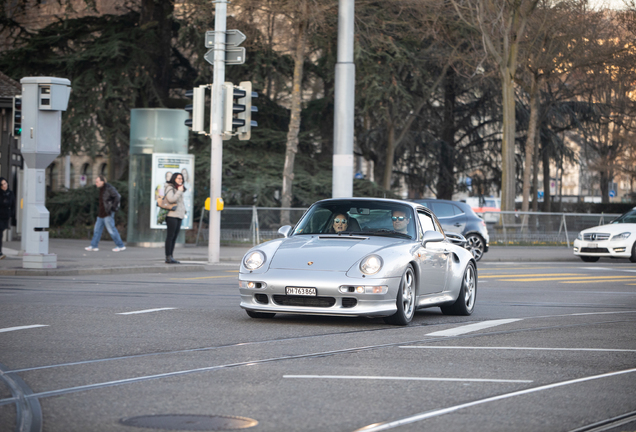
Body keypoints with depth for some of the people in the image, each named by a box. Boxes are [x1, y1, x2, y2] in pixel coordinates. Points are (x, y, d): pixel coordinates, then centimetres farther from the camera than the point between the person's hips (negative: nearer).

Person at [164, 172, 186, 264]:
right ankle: (168, 257, -9)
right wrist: (179, 191, -13)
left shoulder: (179, 188, 22)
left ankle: (170, 257, 8)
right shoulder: (169, 187, -5)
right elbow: (171, 199, -20)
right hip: (172, 215, -9)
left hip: (179, 215, 9)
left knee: (174, 237, 7)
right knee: (170, 236, -9)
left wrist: (183, 209, 19)